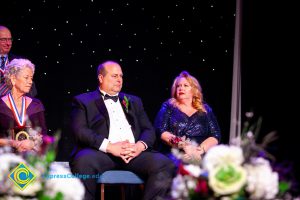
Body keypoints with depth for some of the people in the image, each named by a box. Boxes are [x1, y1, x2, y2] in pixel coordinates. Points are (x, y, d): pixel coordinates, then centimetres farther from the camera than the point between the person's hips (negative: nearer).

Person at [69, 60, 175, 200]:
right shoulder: (83, 101, 14)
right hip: (101, 151, -3)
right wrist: (109, 146, -16)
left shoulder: (133, 101, 27)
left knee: (165, 165, -24)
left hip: (134, 151, 4)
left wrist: (140, 145, -6)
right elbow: (80, 131, -2)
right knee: (83, 161, -38)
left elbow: (149, 130, 19)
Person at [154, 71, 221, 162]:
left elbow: (215, 135, 7)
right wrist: (183, 147, -14)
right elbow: (161, 131, -1)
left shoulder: (206, 110, 17)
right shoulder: (168, 106, 13)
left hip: (202, 155, 3)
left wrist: (201, 149, -13)